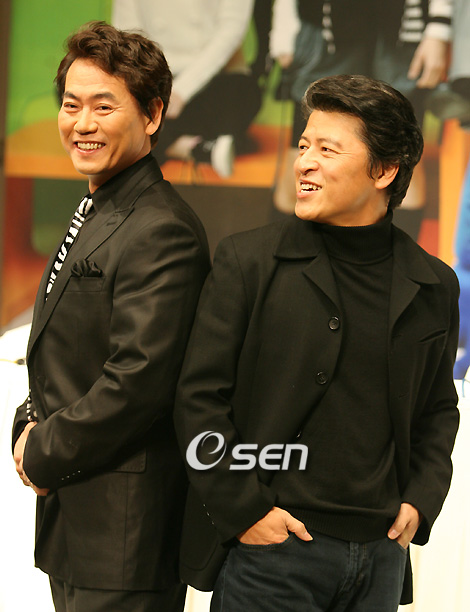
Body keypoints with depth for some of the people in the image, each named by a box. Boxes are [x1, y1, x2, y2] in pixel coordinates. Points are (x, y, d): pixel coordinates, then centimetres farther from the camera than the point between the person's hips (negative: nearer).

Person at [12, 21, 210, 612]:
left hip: (123, 526, -10)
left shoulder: (162, 232, -19)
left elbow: (137, 382, -24)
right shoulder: (95, 214, 14)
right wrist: (30, 425, 2)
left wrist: (43, 455, -12)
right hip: (71, 512, 10)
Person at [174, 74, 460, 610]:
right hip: (269, 550, -3)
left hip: (381, 555, 3)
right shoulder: (247, 261, -4)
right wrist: (243, 509, -10)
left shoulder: (434, 288, 6)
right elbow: (198, 398, -5)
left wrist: (420, 501, 4)